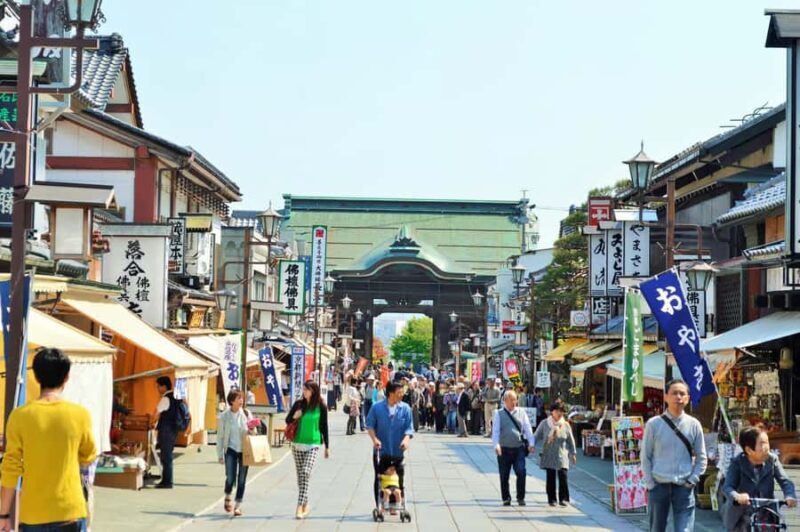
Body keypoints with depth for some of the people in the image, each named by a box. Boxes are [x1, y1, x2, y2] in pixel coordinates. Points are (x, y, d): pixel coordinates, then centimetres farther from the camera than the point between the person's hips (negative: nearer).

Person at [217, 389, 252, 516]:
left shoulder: (246, 414, 1)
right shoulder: (224, 416, -2)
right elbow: (220, 436, 3)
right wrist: (220, 454, 1)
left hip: (244, 450, 1)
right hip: (231, 450, -1)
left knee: (241, 479, 2)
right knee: (230, 478, -8)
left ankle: (238, 505, 12)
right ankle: (227, 498, 21)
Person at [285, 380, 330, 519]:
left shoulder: (321, 407, -4)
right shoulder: (298, 403, 2)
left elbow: (324, 427, 3)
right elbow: (287, 420, 9)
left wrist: (327, 447, 5)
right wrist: (294, 416, -14)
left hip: (313, 445, -3)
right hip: (298, 444, 3)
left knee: (306, 473, -17)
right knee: (300, 475, 8)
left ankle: (300, 506, -18)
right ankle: (305, 504, 21)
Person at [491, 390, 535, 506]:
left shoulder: (521, 413, 9)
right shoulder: (499, 414, 4)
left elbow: (528, 428, 5)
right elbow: (495, 430, -4)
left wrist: (531, 443, -8)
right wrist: (496, 445, -19)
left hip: (519, 448, 1)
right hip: (504, 449, -1)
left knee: (521, 472, -12)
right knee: (504, 475, 5)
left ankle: (520, 497, 0)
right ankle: (506, 498, 19)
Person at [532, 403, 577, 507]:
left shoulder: (565, 425, 4)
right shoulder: (544, 424, 1)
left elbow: (571, 440, 12)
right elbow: (536, 437, 7)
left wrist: (573, 454, 12)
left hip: (562, 455, 0)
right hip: (548, 455, 0)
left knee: (563, 476, -10)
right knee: (550, 478, 1)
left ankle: (563, 499, -3)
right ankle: (551, 499, 9)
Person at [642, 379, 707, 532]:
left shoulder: (694, 425, 0)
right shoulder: (653, 424, -3)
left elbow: (701, 458, 7)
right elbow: (645, 457, 1)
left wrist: (691, 481, -2)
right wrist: (650, 484, -4)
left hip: (683, 487, 0)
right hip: (659, 486, 0)